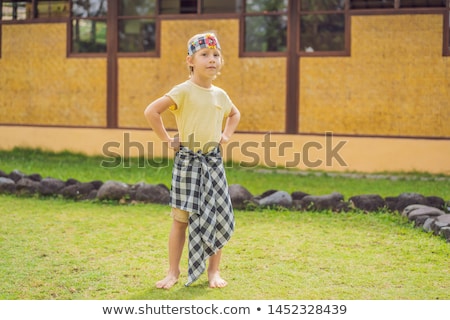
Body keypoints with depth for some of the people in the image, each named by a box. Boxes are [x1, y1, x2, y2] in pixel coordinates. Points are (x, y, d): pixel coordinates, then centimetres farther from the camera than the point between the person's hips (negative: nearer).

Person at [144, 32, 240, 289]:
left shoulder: (220, 94, 8)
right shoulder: (184, 91, -10)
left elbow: (235, 114, 30)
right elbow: (151, 111, -18)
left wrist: (226, 135, 14)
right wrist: (167, 139, -13)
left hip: (214, 160, 5)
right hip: (188, 161, -5)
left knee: (218, 217, 5)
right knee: (182, 218, 0)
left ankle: (214, 270, 17)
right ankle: (173, 271, 11)